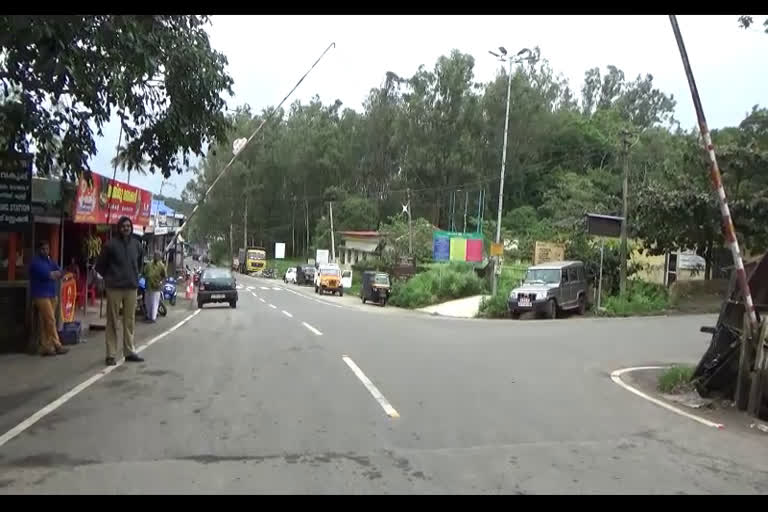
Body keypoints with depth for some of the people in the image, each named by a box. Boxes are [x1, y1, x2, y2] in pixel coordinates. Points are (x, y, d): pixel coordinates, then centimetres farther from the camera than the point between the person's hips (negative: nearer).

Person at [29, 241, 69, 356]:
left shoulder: (50, 261, 18)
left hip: (51, 294, 8)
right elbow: (47, 274, -19)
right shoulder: (36, 262, -7)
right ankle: (57, 345, -4)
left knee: (46, 322, 7)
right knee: (50, 320, -9)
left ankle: (45, 347, 9)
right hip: (41, 295, -8)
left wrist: (52, 274, -15)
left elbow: (60, 273, 5)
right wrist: (55, 273, -1)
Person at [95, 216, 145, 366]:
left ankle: (129, 351, 18)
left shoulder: (136, 244, 7)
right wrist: (109, 277, 8)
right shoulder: (111, 244, -6)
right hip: (114, 288, -4)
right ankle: (111, 354, 7)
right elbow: (100, 265, 2)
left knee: (130, 321, 9)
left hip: (131, 287, 4)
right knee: (112, 321, 1)